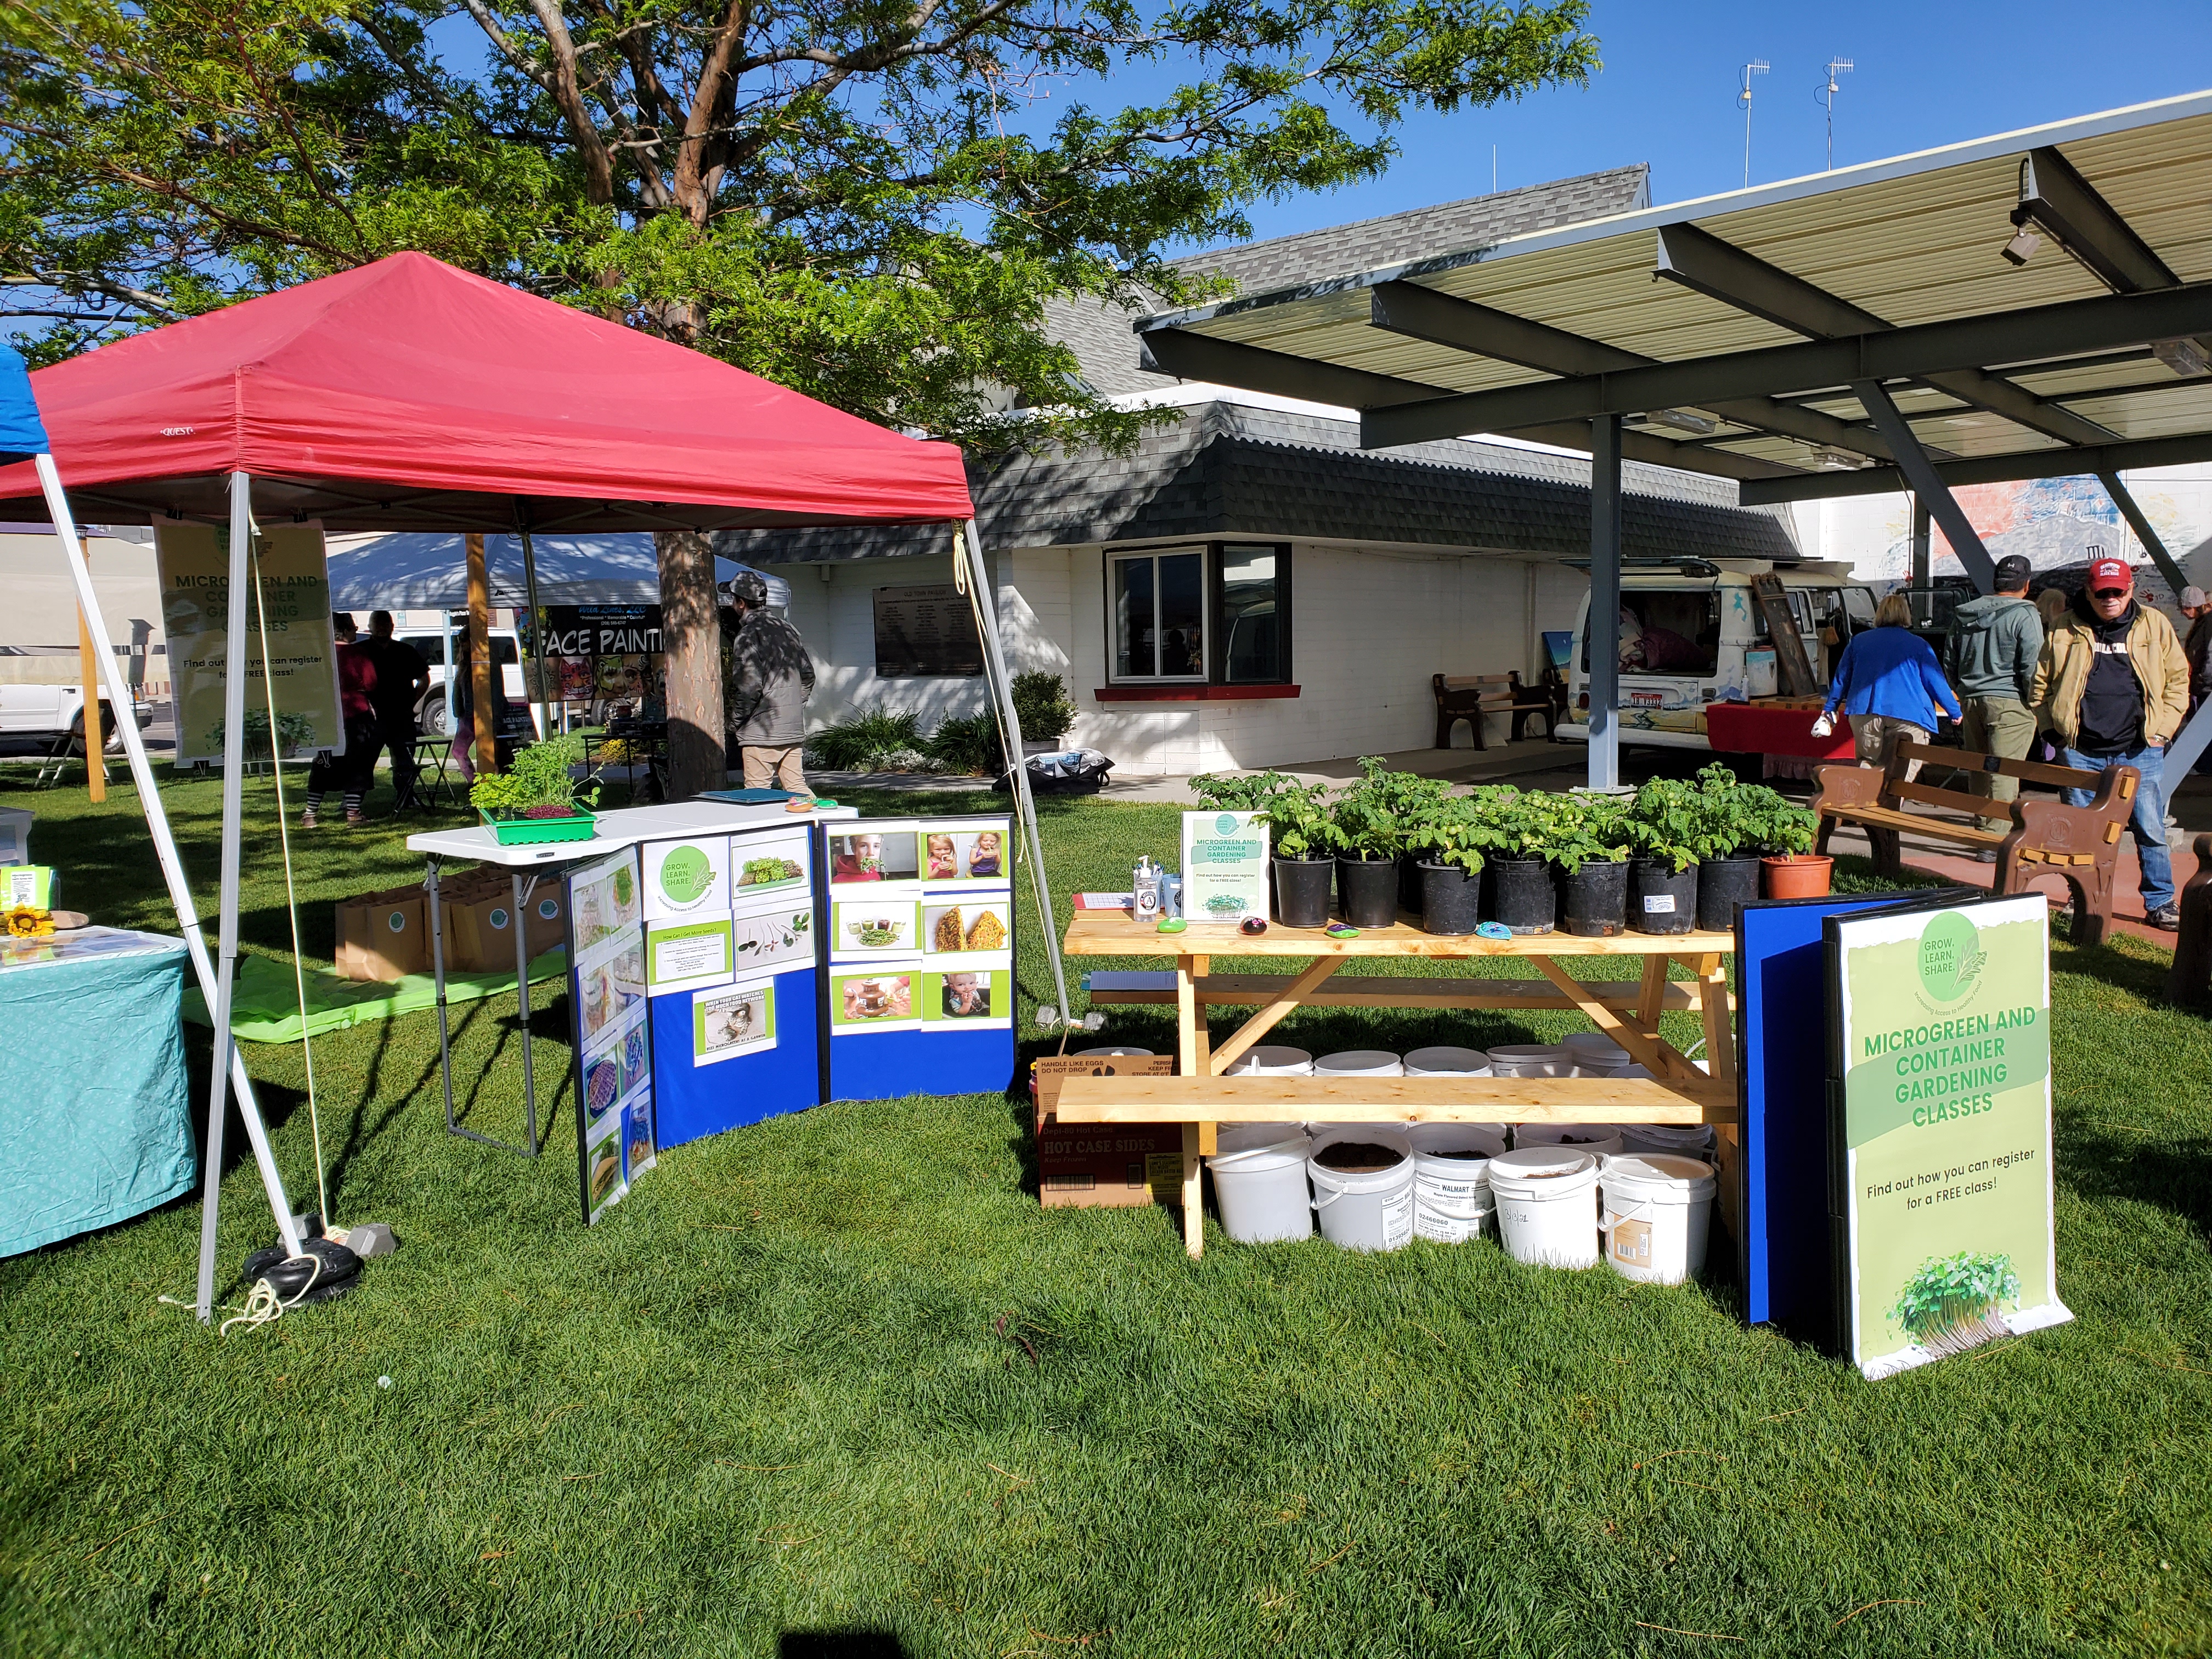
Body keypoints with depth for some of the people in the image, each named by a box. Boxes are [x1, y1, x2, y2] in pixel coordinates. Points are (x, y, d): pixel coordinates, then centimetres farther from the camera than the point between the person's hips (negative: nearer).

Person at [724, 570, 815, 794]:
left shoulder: (748, 636, -12)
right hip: (794, 729, 8)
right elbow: (808, 675, 17)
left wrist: (734, 727, -6)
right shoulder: (789, 630, 12)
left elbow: (749, 688, -17)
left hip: (761, 732, -8)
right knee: (797, 788, 11)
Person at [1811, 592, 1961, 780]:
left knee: (1868, 762, 12)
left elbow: (1842, 679, 20)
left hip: (1864, 713, 2)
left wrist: (1829, 710, 30)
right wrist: (1955, 712, 17)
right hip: (1909, 715, -2)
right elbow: (1936, 682, 7)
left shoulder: (1858, 641, 15)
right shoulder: (1919, 645, 7)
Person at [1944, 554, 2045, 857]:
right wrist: (2033, 702, -1)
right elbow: (2031, 666, -13)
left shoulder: (1964, 614, 11)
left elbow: (1950, 660, 17)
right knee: (2004, 774, -7)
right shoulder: (2025, 615, -8)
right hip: (2009, 703, -6)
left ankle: (1985, 830, 20)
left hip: (1970, 700, 6)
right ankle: (1994, 841, -11)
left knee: (1979, 771, 12)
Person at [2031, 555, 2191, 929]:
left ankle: (2161, 903, 13)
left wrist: (2163, 729, 1)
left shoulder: (2155, 624, 5)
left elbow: (2177, 679, 9)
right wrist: (2051, 728, 1)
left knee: (2151, 831, 2)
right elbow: (2040, 684, 10)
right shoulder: (2064, 629, 3)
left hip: (2140, 751, 0)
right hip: (2080, 751, 0)